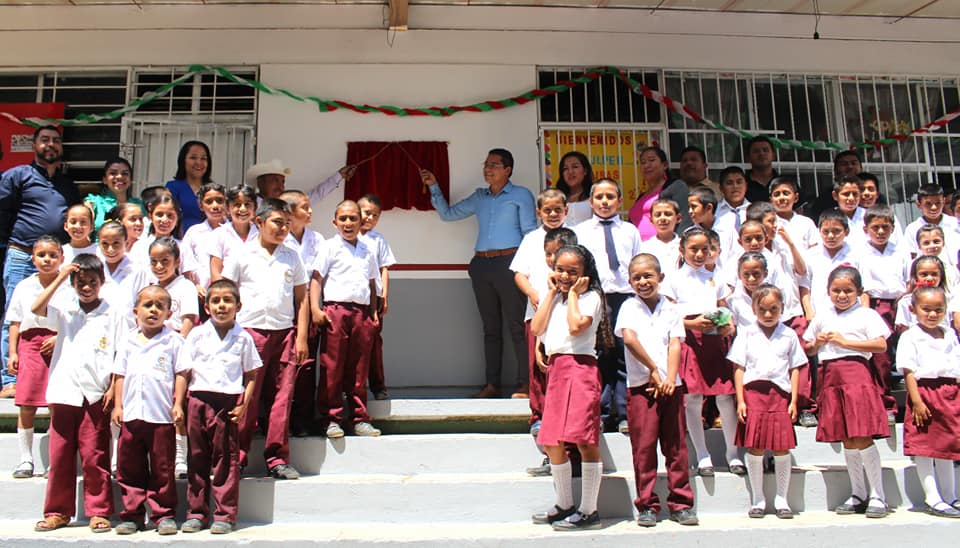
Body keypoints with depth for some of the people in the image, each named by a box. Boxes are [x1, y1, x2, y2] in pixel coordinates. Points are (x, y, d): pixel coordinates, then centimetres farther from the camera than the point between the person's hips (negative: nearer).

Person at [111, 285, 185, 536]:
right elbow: (119, 374, 13)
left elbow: (180, 374, 1)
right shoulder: (128, 341, 12)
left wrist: (177, 404, -6)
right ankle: (132, 515, 17)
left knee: (162, 469, 3)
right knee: (129, 468, 7)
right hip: (131, 414, 3)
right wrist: (117, 405, 7)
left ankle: (164, 515, 12)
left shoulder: (174, 340, 2)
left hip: (162, 415, -3)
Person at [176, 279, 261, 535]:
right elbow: (184, 372, 8)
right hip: (198, 400, 2)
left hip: (229, 403, -2)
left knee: (226, 460, 2)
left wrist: (244, 404, -5)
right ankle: (196, 513, 19)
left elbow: (251, 375, 6)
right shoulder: (197, 335, 7)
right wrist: (178, 404, 1)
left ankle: (225, 515, 9)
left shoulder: (243, 338, 4)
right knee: (197, 458, 9)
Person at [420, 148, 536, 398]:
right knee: (490, 327, 7)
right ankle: (492, 384, 10)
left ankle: (525, 384, -4)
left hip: (509, 263, -5)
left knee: (516, 325, -8)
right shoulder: (479, 197, 19)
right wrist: (434, 187, 13)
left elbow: (530, 232, 0)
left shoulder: (521, 195, 6)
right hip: (481, 265, 5)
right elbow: (448, 213, 23)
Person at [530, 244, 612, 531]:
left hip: (579, 366, -7)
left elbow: (576, 326, -17)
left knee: (585, 440, -8)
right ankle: (564, 505, 26)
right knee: (552, 441, 11)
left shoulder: (591, 297, 0)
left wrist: (572, 293, -5)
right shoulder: (553, 297, 19)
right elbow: (536, 328, 4)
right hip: (555, 367, 7)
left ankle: (588, 511, 1)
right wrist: (552, 292, 7)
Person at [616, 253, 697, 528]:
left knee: (676, 445, 5)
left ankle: (680, 503, 16)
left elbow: (675, 345, 0)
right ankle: (647, 505, 9)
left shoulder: (671, 309, 10)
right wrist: (653, 369, -13)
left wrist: (669, 379, -14)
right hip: (640, 385, -2)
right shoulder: (629, 307, 4)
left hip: (670, 384, 2)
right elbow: (629, 338, -12)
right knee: (643, 446, -1)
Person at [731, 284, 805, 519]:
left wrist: (793, 400, 2)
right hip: (753, 392, -1)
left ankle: (781, 499, 15)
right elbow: (738, 368, 4)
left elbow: (795, 369, 9)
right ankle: (758, 500, 12)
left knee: (781, 448, 1)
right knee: (754, 447, 0)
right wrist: (740, 400, -3)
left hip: (780, 394, 1)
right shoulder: (746, 334, 7)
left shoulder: (789, 335, 10)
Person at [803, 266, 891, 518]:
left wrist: (845, 341, -12)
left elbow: (881, 345, -11)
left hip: (856, 372, -5)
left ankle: (878, 496, 3)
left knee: (862, 437, -9)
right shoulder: (822, 315, 16)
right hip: (830, 376, 5)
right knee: (847, 440, 10)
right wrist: (817, 343, 0)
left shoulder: (867, 315, 2)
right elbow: (808, 349, 22)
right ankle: (858, 495, 21)